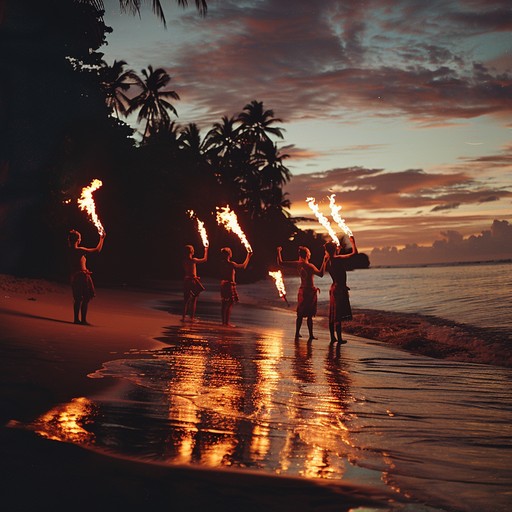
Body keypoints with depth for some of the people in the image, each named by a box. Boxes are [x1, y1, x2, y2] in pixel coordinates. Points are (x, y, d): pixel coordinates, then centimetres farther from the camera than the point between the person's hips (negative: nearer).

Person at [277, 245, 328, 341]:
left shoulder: (297, 264, -2)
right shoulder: (309, 266, -19)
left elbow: (280, 263, 1)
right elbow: (321, 274, -33)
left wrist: (279, 252, 14)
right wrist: (324, 262, -29)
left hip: (302, 290, 6)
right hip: (310, 291, -6)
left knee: (300, 314, 15)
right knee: (309, 315, -1)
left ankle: (297, 333, 19)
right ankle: (311, 335, 3)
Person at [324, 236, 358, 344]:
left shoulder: (328, 261, 5)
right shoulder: (338, 259, -17)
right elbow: (354, 252, -12)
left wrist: (337, 251, 39)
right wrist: (353, 242, 5)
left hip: (334, 287, 8)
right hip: (340, 288, -8)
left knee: (333, 314, 12)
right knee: (339, 315, -6)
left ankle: (333, 337, 17)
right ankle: (339, 338, -4)